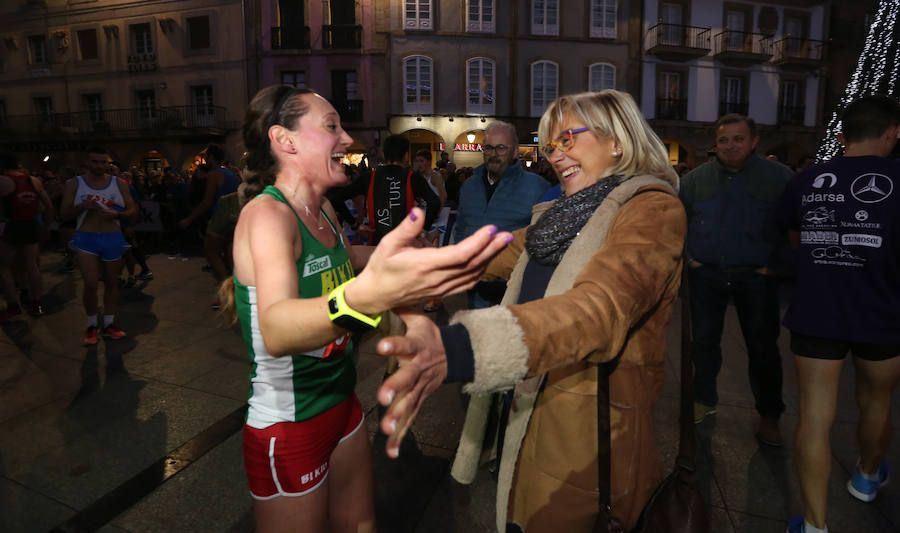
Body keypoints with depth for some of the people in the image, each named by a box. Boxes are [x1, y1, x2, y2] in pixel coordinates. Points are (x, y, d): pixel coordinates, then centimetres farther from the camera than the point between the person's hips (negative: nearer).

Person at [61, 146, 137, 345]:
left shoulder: (119, 184, 6)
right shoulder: (74, 184, 3)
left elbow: (133, 211, 5)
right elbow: (65, 214, 2)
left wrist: (117, 214, -15)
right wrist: (83, 206, -17)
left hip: (113, 238, 2)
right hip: (86, 238, -1)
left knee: (111, 282, 8)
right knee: (90, 283, -11)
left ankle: (108, 324, 21)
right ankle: (91, 325, 9)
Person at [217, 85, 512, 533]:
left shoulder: (324, 210, 1)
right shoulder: (266, 213, -23)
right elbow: (275, 332, -42)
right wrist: (367, 295, -61)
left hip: (342, 405, 7)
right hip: (286, 425, -7)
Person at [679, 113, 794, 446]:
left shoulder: (779, 177, -1)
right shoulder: (696, 178, 5)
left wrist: (775, 265, -6)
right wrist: (688, 257, 3)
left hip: (756, 277, -1)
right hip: (706, 274, 2)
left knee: (763, 346, 5)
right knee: (704, 340, 10)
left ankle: (769, 415, 21)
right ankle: (704, 399, 29)